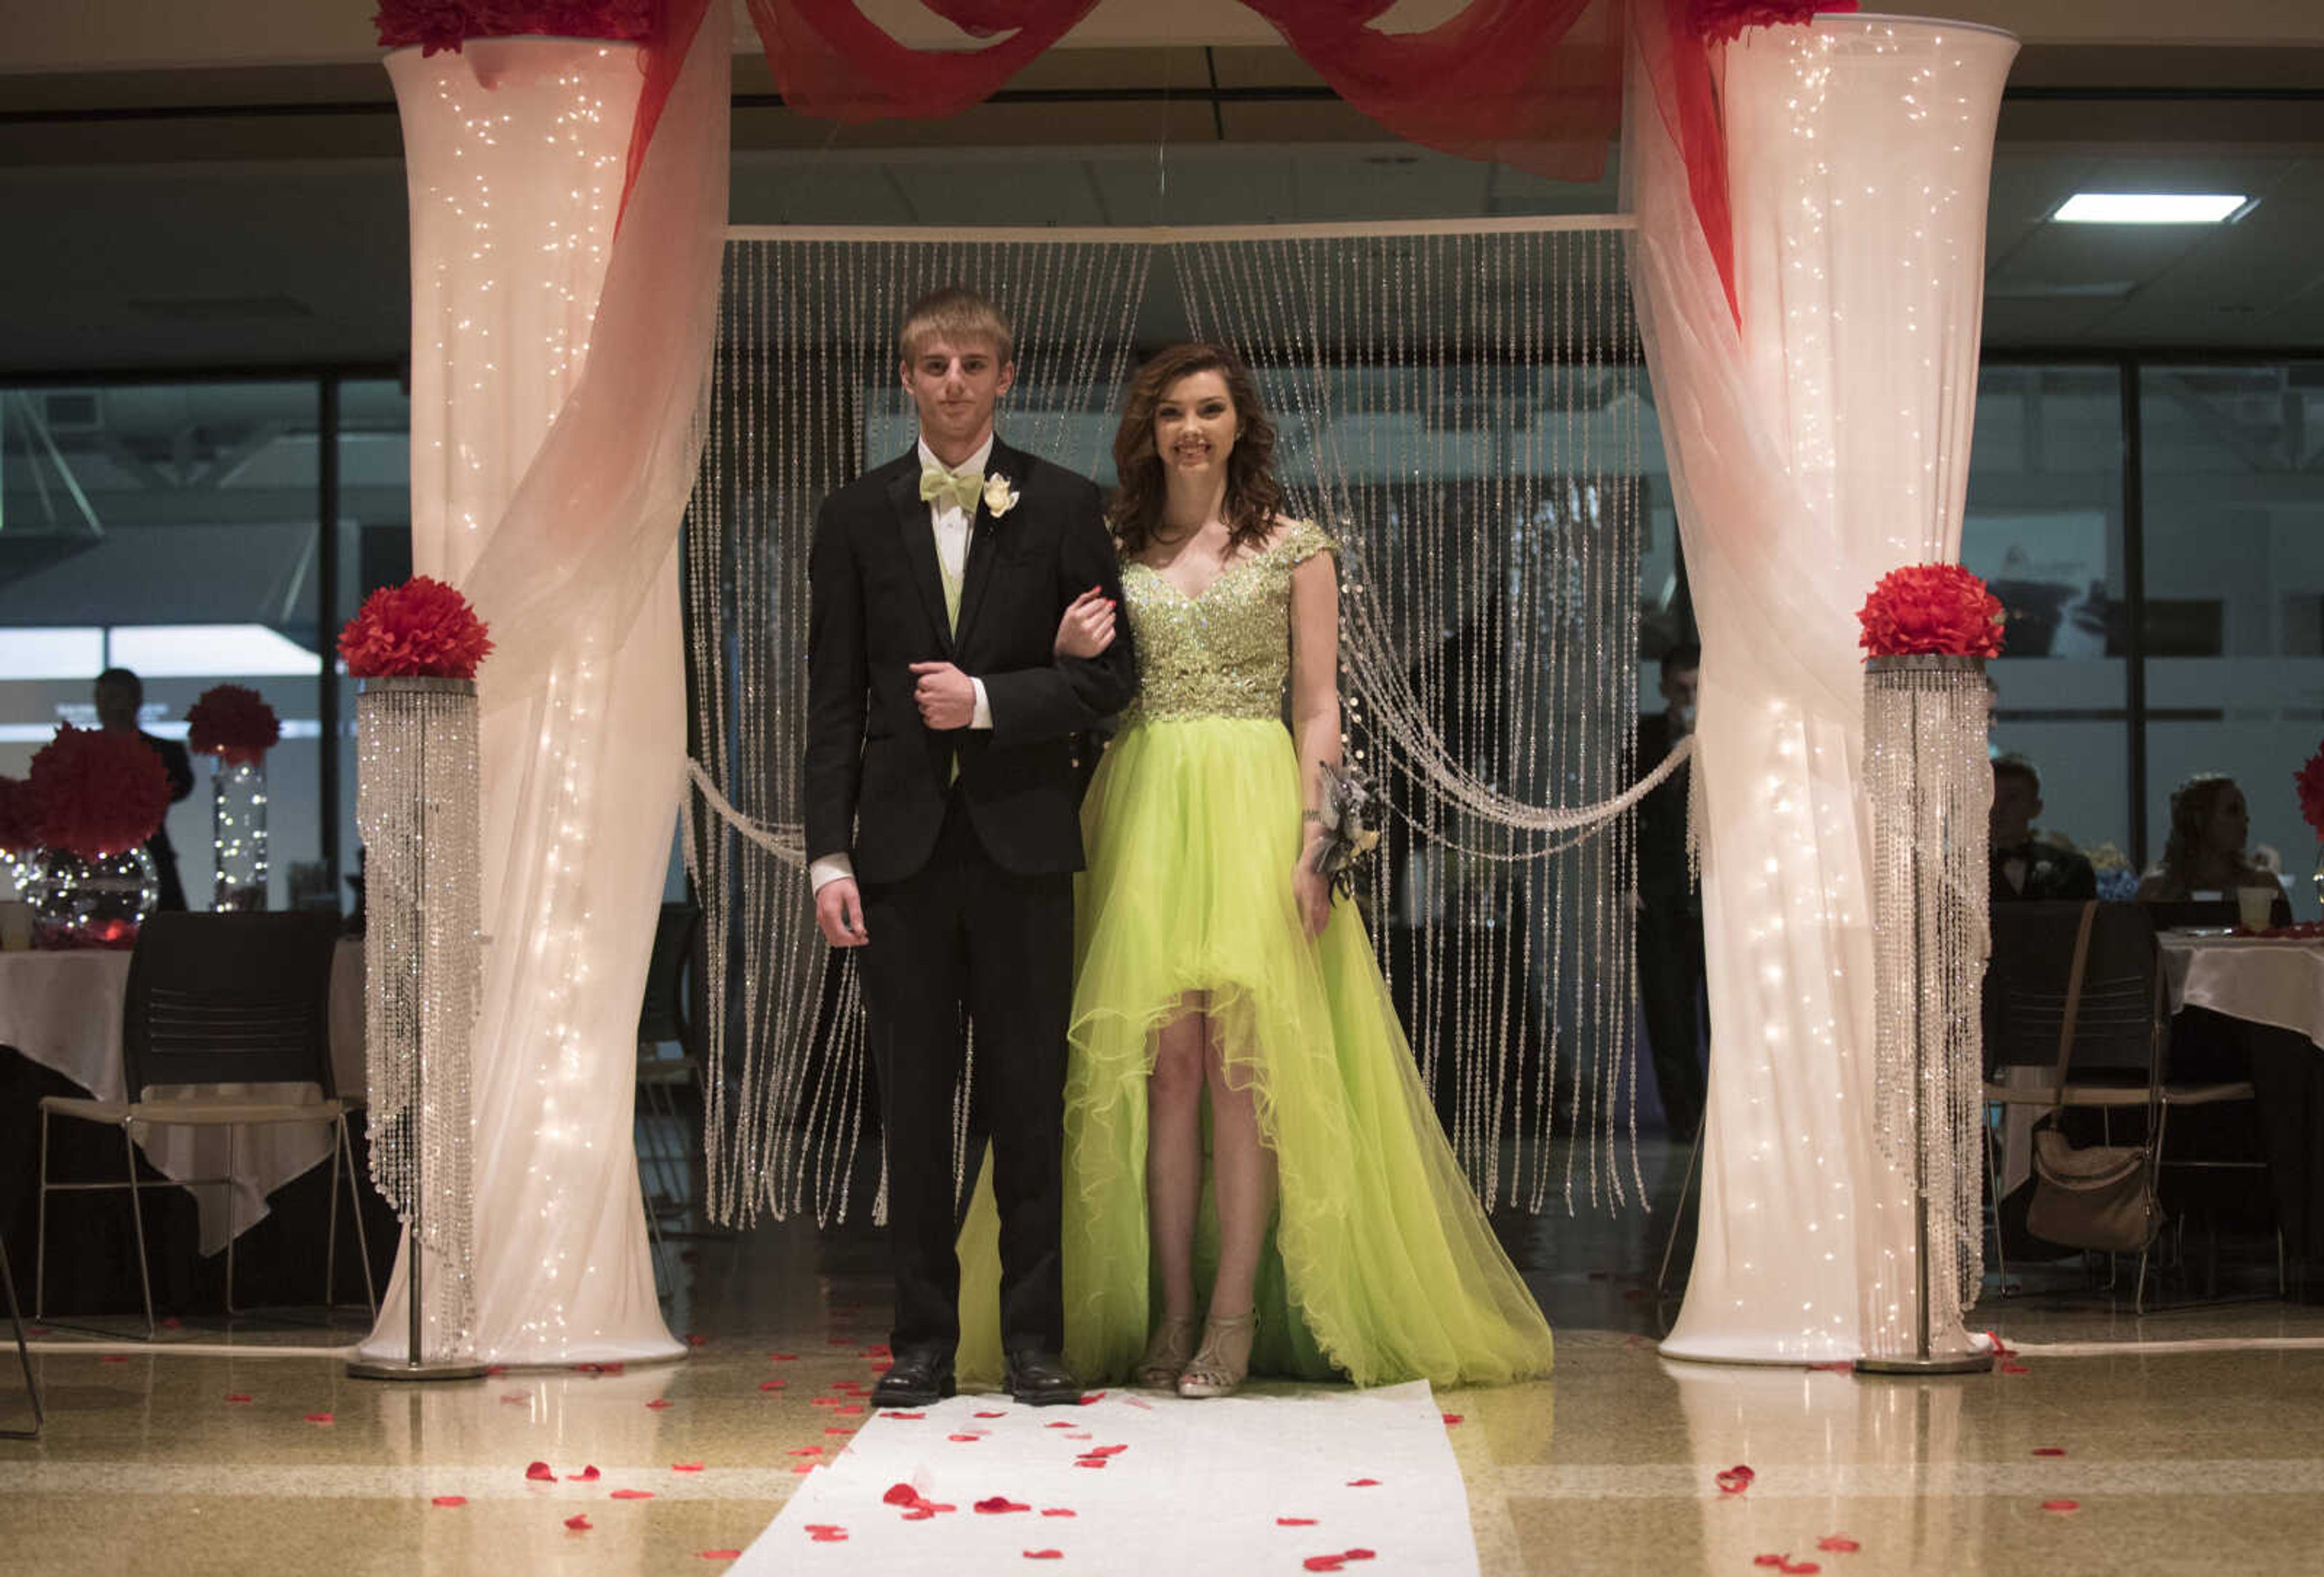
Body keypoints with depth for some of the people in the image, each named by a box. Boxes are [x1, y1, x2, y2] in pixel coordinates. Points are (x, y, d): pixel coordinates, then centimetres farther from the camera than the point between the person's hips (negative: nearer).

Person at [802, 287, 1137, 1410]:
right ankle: (923, 1341, 11)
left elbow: (1112, 673, 2)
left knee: (1029, 1099, 3)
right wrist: (829, 855, -2)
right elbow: (834, 701, 5)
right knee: (913, 1102, 4)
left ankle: (1035, 1338, 11)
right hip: (903, 844, 1)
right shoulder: (856, 517, 7)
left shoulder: (1064, 507, 4)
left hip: (1022, 841, -1)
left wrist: (989, 700, -12)